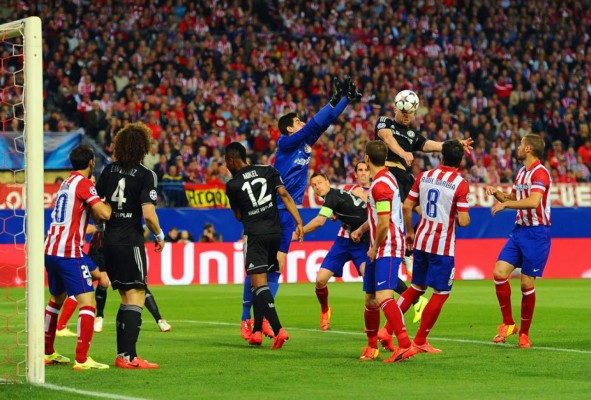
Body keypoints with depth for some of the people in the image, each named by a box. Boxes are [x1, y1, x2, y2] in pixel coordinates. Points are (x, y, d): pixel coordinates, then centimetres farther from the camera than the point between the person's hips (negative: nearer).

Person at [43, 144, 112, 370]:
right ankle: (82, 359, -19)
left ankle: (47, 352, 33)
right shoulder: (84, 183, -8)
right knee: (88, 303, -10)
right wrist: (109, 201, 0)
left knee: (56, 299, 24)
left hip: (51, 249, 9)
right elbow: (104, 214, -19)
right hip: (69, 252, -9)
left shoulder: (66, 183, 18)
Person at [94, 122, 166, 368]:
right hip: (131, 242, -6)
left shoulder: (109, 170, 6)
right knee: (136, 299, -4)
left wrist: (99, 230, 24)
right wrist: (159, 235, 0)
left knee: (127, 299, 15)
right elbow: (148, 213, -17)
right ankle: (129, 356, -11)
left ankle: (122, 354, 16)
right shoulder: (145, 175, -10)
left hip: (110, 240, 6)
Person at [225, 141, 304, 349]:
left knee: (259, 283, -8)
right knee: (260, 284, 16)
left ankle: (278, 330, -24)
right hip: (275, 232, 5)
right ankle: (257, 331, 17)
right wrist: (299, 222, -5)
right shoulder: (268, 170, 7)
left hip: (254, 235, -5)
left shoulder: (232, 185, -1)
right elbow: (284, 195, -2)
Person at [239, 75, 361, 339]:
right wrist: (334, 100, -18)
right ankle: (246, 319, 4)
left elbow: (324, 123, 13)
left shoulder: (305, 144, 11)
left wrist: (346, 99, 6)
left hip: (288, 214, 7)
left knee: (276, 268, 6)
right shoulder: (286, 143, -10)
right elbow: (314, 124, -19)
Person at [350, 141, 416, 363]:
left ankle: (405, 345, -33)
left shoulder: (380, 185, -17)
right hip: (377, 250, 10)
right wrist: (361, 229, 21)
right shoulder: (384, 178, 15)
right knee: (370, 299, 15)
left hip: (387, 248, -10)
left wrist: (375, 249, -10)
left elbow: (384, 223, -21)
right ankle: (372, 347, 29)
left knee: (383, 297, -24)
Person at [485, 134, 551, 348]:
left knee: (527, 283, -3)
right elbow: (512, 199, 26)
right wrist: (497, 193, 7)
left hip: (536, 234, -8)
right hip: (519, 230, 8)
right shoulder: (521, 173, 14)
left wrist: (505, 204, -23)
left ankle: (524, 333, 10)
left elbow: (533, 201, -29)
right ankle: (508, 323, 6)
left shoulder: (540, 173, -14)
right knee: (499, 272, -6)